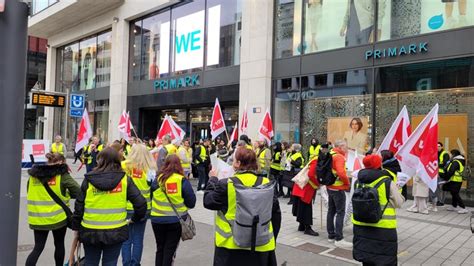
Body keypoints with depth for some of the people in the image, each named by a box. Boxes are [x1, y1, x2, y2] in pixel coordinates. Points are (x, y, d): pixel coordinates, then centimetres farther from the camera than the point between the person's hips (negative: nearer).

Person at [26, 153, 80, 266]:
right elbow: (78, 192, -12)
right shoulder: (62, 175, -11)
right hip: (58, 217, -3)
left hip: (37, 218, 4)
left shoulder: (33, 174, 3)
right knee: (59, 244, 17)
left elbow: (30, 193, 15)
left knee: (38, 247, 12)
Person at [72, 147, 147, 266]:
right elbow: (140, 203, -10)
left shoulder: (89, 179, -5)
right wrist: (135, 219, 7)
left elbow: (79, 206, 0)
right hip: (116, 232, -1)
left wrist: (76, 227, 12)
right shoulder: (125, 179, -7)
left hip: (90, 231, 1)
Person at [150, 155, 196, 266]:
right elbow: (191, 202, -7)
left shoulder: (158, 179, -5)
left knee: (160, 248, 20)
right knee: (170, 249, 11)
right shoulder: (182, 180, -10)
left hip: (157, 219, 2)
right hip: (176, 220, -2)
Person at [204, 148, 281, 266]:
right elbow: (275, 214, 1)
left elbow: (208, 202, -2)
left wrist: (213, 180, 11)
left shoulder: (226, 184, -15)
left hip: (231, 244, -2)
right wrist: (271, 238, 14)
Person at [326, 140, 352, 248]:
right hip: (338, 188, -9)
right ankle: (339, 239, -5)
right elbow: (341, 173, -30)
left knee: (331, 211, 14)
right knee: (340, 213, -6)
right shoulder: (339, 157, -18)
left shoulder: (330, 155, 10)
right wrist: (347, 182, -15)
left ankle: (331, 235, 22)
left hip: (330, 186, 9)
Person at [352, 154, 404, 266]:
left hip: (361, 226, 5)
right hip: (383, 228, -5)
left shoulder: (358, 181, 1)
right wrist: (396, 189, 12)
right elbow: (399, 203, -5)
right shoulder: (388, 182, -12)